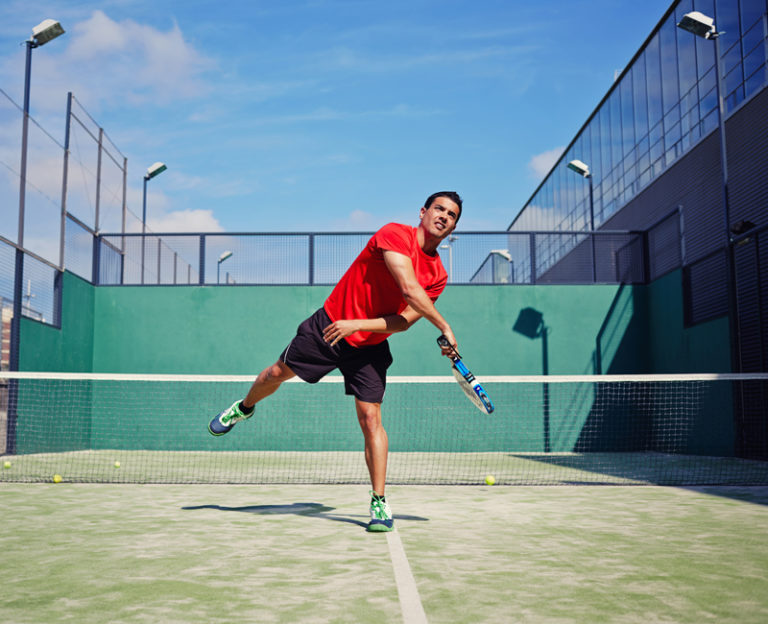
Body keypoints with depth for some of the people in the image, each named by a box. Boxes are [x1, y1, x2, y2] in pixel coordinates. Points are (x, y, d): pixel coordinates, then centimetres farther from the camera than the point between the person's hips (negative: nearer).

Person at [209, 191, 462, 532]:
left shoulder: (438, 275, -3)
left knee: (371, 418, -7)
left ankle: (379, 503, 3)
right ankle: (244, 408, 46)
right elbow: (409, 288, -31)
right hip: (329, 325, -2)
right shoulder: (395, 234, -17)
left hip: (370, 347, 2)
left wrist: (356, 325, -24)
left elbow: (404, 321, -11)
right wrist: (445, 327, -30)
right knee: (277, 373, 11)